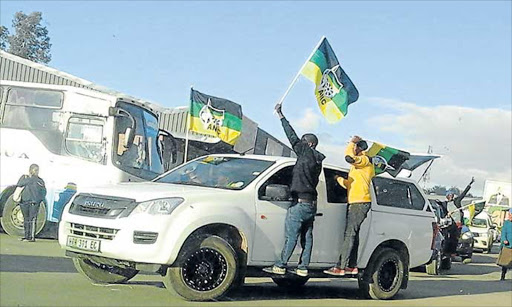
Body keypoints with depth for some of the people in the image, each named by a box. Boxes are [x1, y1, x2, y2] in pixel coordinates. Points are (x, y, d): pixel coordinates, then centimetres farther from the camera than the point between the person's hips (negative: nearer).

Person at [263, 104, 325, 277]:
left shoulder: (306, 153, -7)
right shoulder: (317, 161, 16)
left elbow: (293, 137, -6)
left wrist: (280, 116, -2)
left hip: (300, 203, -8)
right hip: (311, 204, 8)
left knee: (291, 236, -7)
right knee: (307, 237, 8)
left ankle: (280, 266, -5)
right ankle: (303, 268, 10)